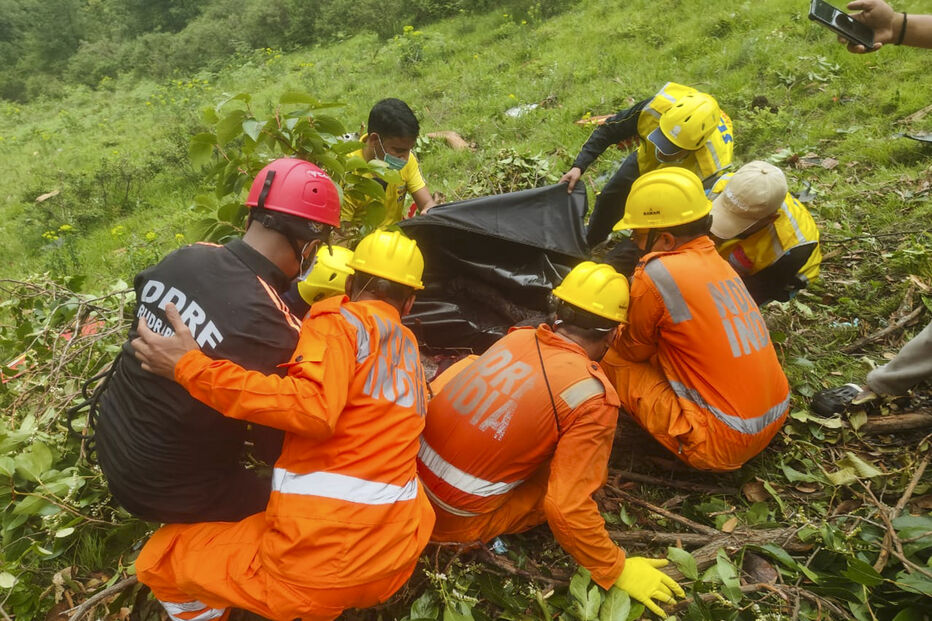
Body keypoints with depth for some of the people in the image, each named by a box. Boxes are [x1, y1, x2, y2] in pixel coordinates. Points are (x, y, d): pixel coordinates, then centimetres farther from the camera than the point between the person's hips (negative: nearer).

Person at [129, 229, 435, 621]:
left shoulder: (340, 319, -6)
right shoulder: (410, 350, 13)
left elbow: (313, 407, -22)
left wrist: (189, 366, -17)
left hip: (316, 567, -6)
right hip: (396, 560, 6)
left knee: (160, 558, 17)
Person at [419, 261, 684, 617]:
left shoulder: (519, 336, 1)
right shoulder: (594, 397, -17)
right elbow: (566, 507, -19)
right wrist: (617, 571, -3)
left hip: (414, 472, 6)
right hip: (457, 520, -6)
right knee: (585, 476, 6)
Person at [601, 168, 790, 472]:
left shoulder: (657, 274, -18)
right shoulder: (717, 261, 5)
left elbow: (635, 349, -1)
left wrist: (611, 337, 18)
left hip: (720, 446, -8)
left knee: (613, 359, 0)